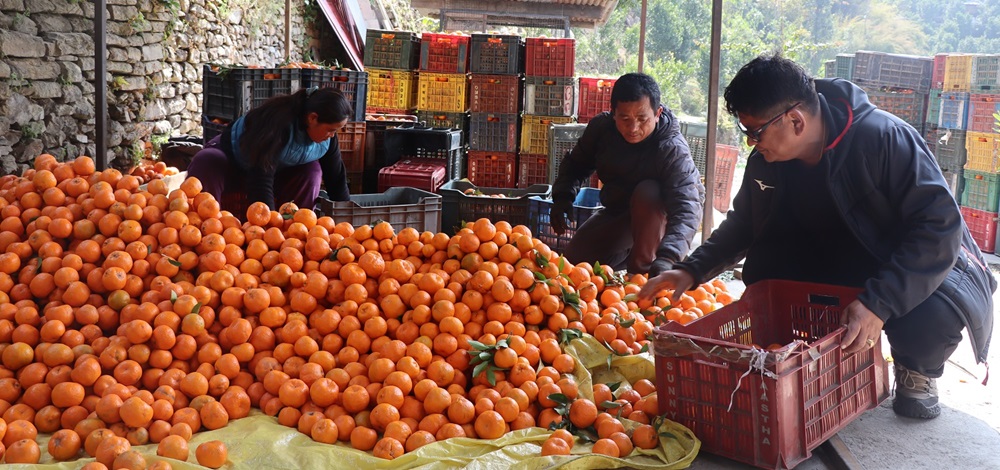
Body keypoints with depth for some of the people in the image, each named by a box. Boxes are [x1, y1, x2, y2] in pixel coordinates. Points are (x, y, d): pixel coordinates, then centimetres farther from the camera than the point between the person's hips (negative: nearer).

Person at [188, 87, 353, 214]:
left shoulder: (327, 135, -17)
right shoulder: (277, 124, -38)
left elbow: (336, 177, -7)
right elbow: (260, 180, -43)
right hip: (230, 161, -5)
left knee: (312, 170, -22)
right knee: (206, 163, -37)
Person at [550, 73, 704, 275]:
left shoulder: (673, 150, -34)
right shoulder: (601, 127, -17)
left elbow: (686, 208, -46)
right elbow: (576, 164, 1)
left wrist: (666, 258, -62)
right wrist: (562, 196, -21)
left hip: (660, 214, -5)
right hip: (618, 213, 5)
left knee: (647, 192, -38)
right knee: (574, 260, -4)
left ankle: (640, 270, -25)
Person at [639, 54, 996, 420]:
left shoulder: (884, 138, -28)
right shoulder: (766, 160, -9)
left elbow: (939, 225, -32)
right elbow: (743, 224, 7)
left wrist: (878, 302, -43)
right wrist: (693, 270, -10)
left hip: (928, 263, -5)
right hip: (836, 264, 6)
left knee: (931, 314, -37)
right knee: (761, 269, -19)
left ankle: (917, 370, 2)